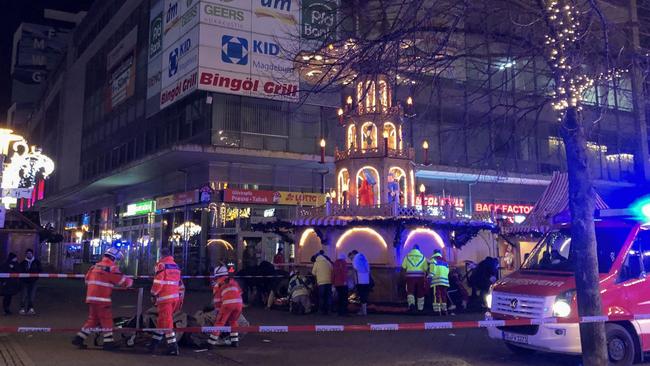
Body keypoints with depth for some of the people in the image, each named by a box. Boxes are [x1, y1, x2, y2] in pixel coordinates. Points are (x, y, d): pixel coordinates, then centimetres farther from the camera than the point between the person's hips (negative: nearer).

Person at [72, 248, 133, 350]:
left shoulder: (95, 267, 16)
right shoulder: (111, 268, -9)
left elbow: (87, 280, 22)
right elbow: (122, 281, -10)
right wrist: (130, 281, 9)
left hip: (91, 297, 8)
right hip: (102, 299, -8)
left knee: (92, 319, 17)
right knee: (107, 320, 1)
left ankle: (79, 338, 16)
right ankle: (108, 342, 4)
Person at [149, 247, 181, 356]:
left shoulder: (161, 265, -8)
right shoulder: (176, 266, 16)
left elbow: (158, 282, -14)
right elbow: (179, 283, 18)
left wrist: (153, 294, -3)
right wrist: (180, 296, 22)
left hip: (165, 297, -8)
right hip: (175, 297, 8)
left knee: (167, 322, -7)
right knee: (162, 319, 18)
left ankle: (173, 347, -10)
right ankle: (155, 342, 27)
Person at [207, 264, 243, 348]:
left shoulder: (218, 283, 19)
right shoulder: (233, 281, 32)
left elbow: (216, 298, 19)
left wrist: (218, 308, 31)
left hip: (228, 303, -5)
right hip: (239, 303, 5)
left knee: (219, 323, 4)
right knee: (233, 321, 25)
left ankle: (211, 342, 4)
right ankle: (235, 341, 24)